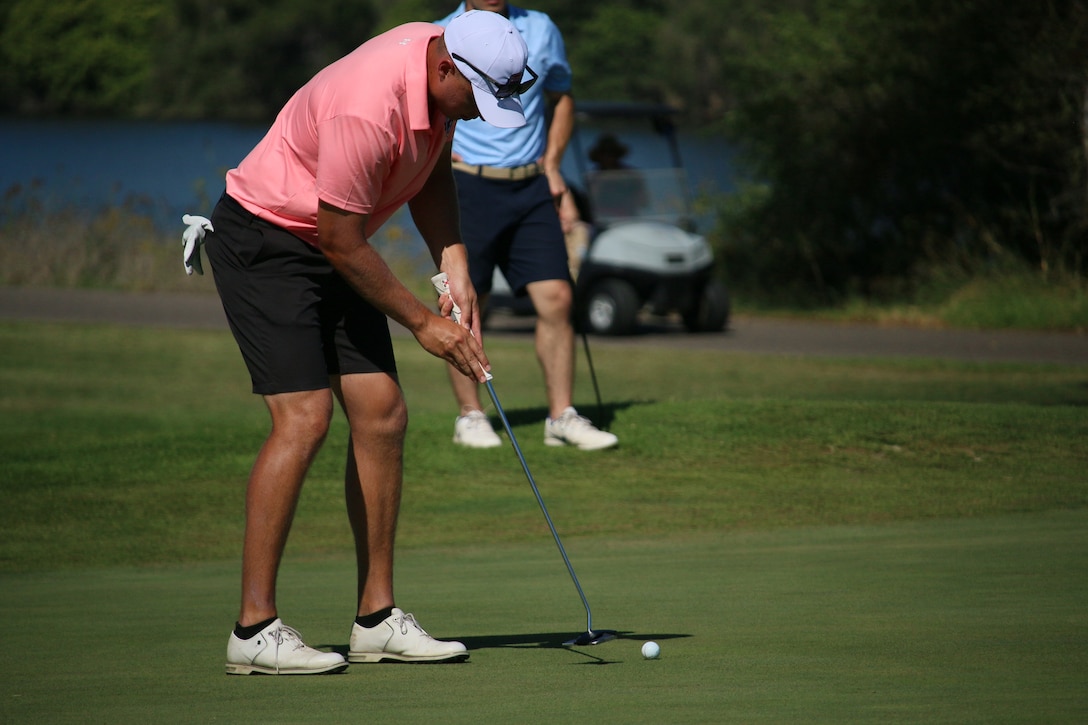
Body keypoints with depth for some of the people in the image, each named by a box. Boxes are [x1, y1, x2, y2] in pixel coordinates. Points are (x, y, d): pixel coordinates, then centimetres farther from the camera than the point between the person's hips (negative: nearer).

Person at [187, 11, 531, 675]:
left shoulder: (445, 77, -5)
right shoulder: (368, 111, -33)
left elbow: (432, 172, 12)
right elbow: (341, 243, -24)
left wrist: (457, 270, -2)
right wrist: (423, 322, -14)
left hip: (331, 248, 9)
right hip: (263, 241, -9)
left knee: (382, 414, 1)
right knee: (305, 418, -18)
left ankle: (378, 618, 6)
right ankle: (255, 629, -15)